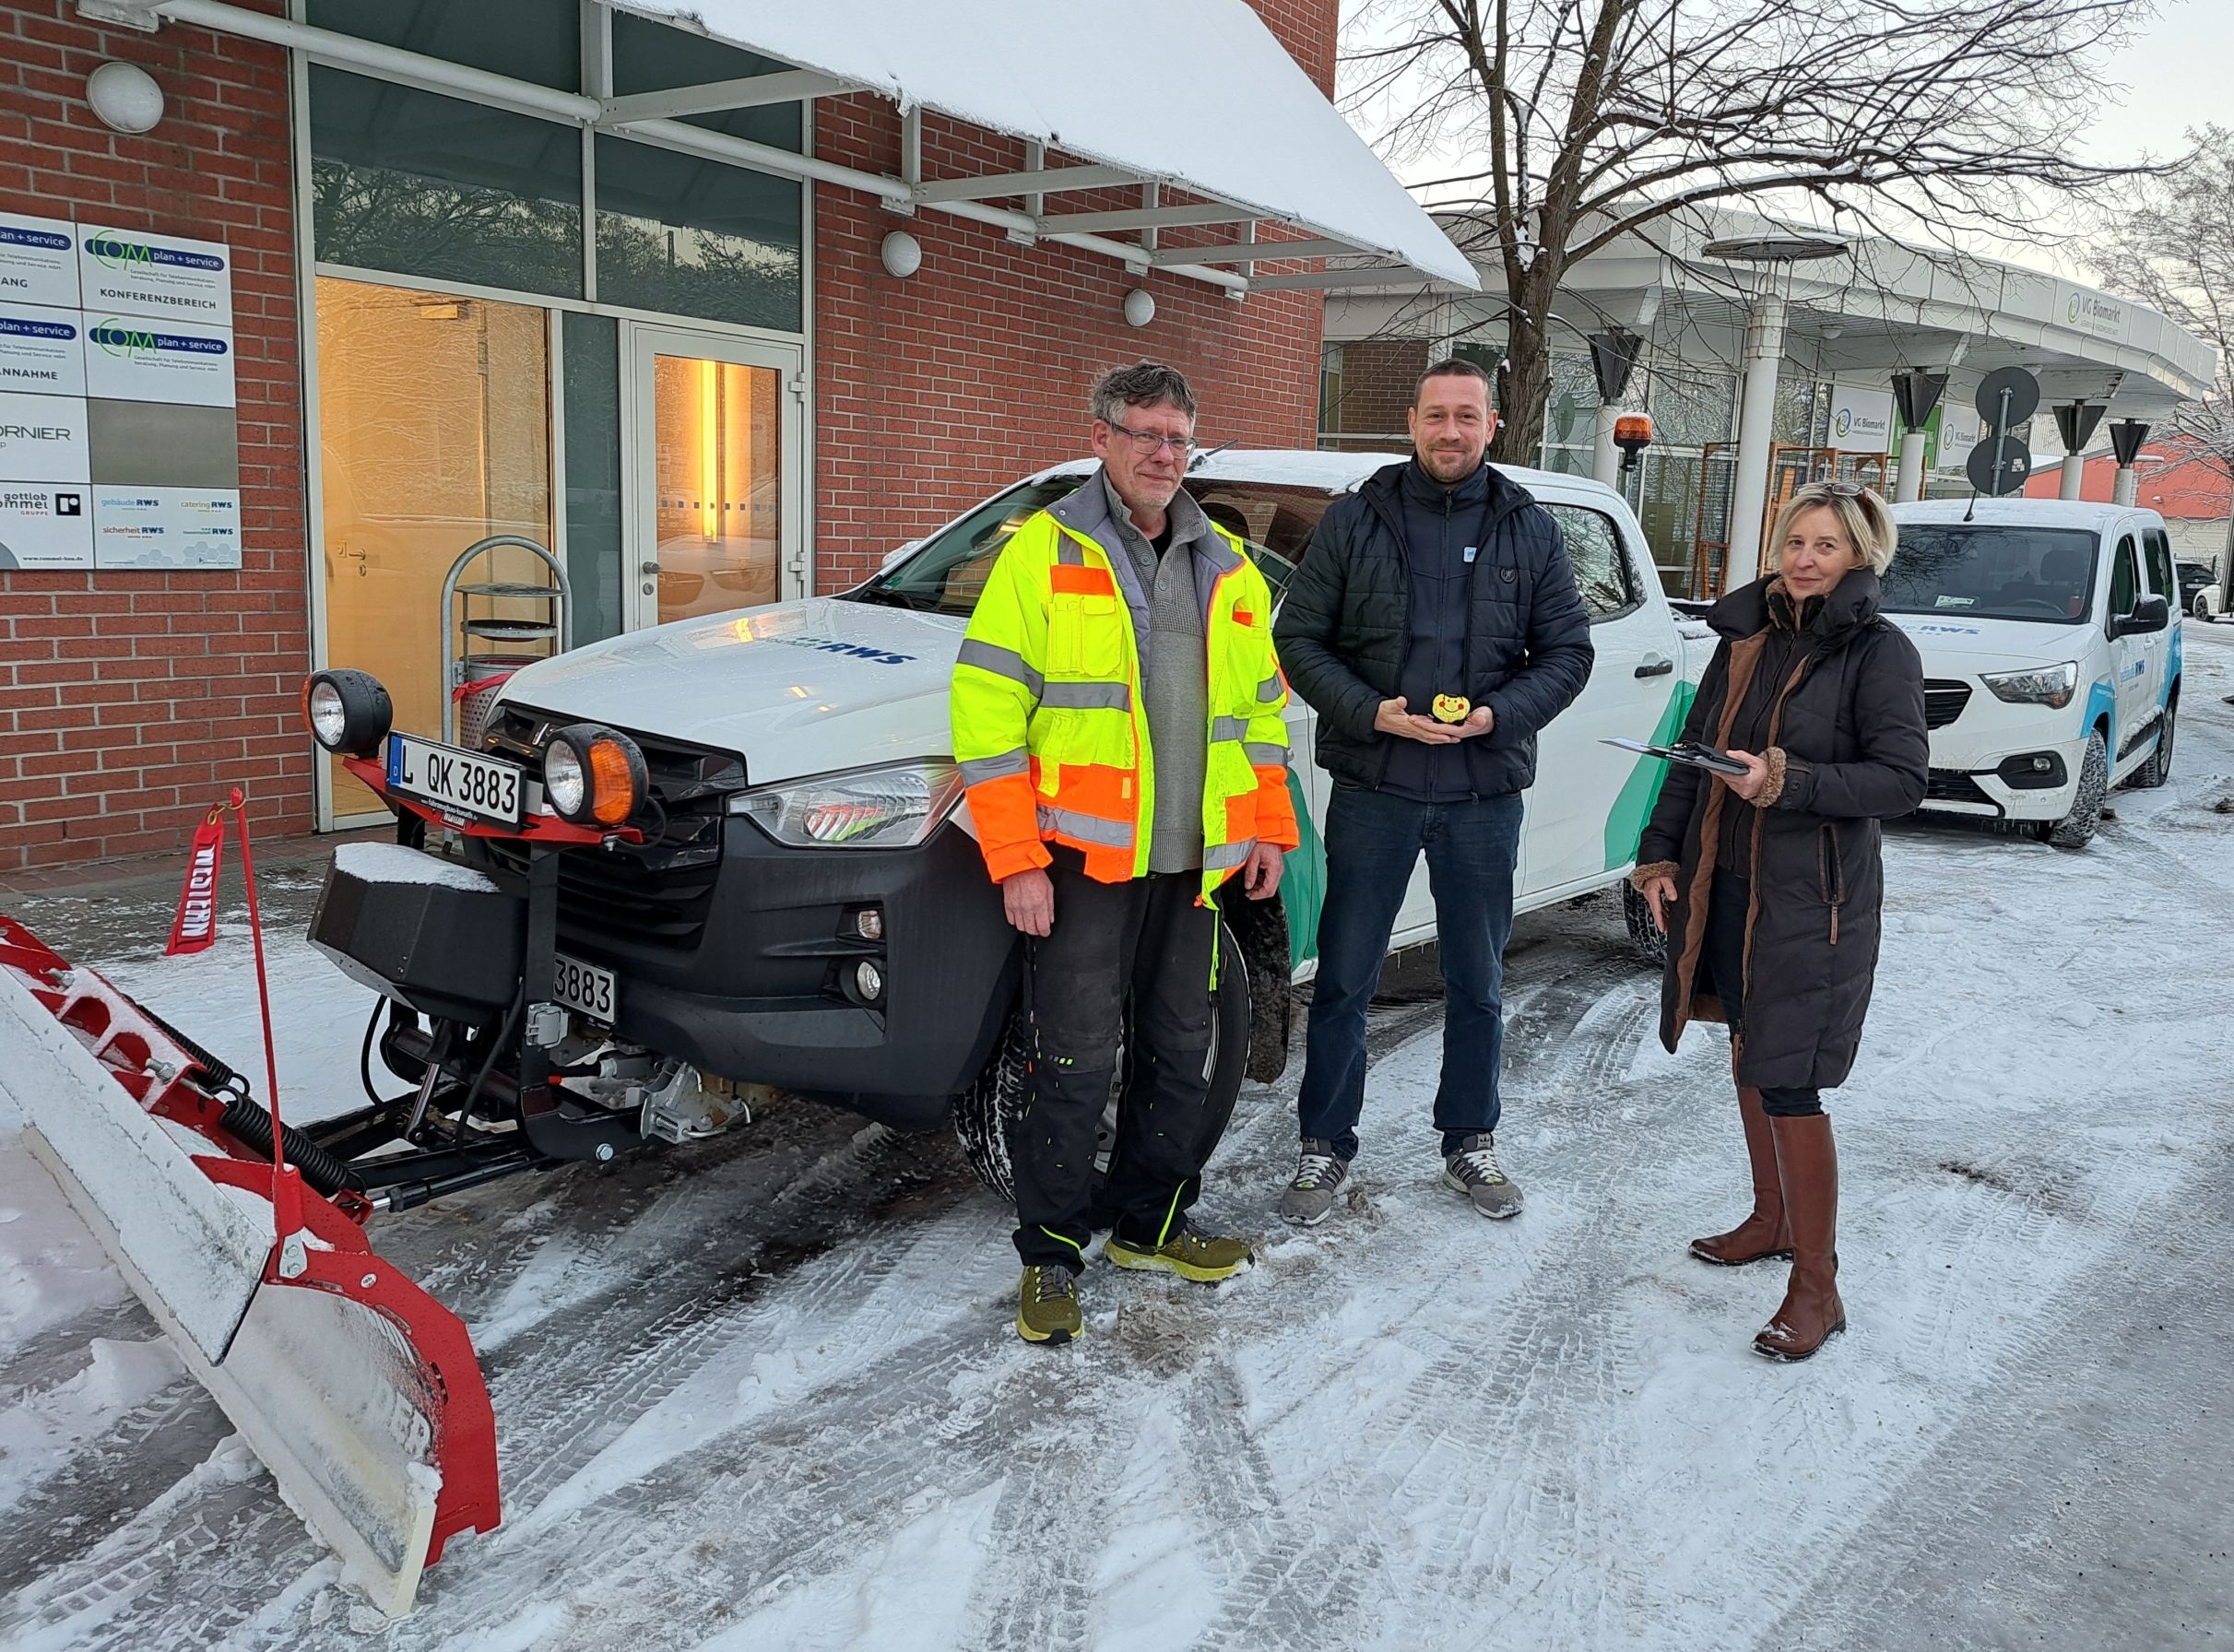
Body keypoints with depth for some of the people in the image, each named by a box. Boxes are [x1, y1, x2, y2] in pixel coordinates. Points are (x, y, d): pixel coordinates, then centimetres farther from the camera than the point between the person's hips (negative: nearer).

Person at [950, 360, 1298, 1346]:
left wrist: (1270, 830, 12)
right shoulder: (1045, 553, -4)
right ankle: (1051, 1255, 13)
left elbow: (1260, 707, 20)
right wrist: (1015, 859, -15)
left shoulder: (1226, 569, 14)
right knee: (1076, 1063, -3)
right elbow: (987, 710, -10)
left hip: (1193, 860, 6)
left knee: (1179, 1052, 14)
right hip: (1083, 858, -6)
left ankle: (1152, 1225, 31)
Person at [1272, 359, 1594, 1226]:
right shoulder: (1356, 519, 1)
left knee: (1478, 983, 14)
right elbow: (1298, 638, -1)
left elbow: (1567, 651, 5)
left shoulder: (1531, 529, 5)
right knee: (1344, 980, 5)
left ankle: (1470, 1144, 31)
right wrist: (1370, 711, -16)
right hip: (1372, 788, -1)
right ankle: (1324, 1148, 20)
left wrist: (1496, 716, -13)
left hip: (1484, 795, 2)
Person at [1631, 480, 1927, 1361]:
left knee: (1787, 1082, -6)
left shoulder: (1881, 651, -9)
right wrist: (1660, 854, 5)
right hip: (1726, 882, 6)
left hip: (1815, 898, -6)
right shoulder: (1747, 636, 7)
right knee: (1748, 1054, 17)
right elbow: (1693, 754, 11)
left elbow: (1902, 777, -16)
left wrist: (1787, 782, -27)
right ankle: (1773, 1219, 36)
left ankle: (1817, 1287, 7)